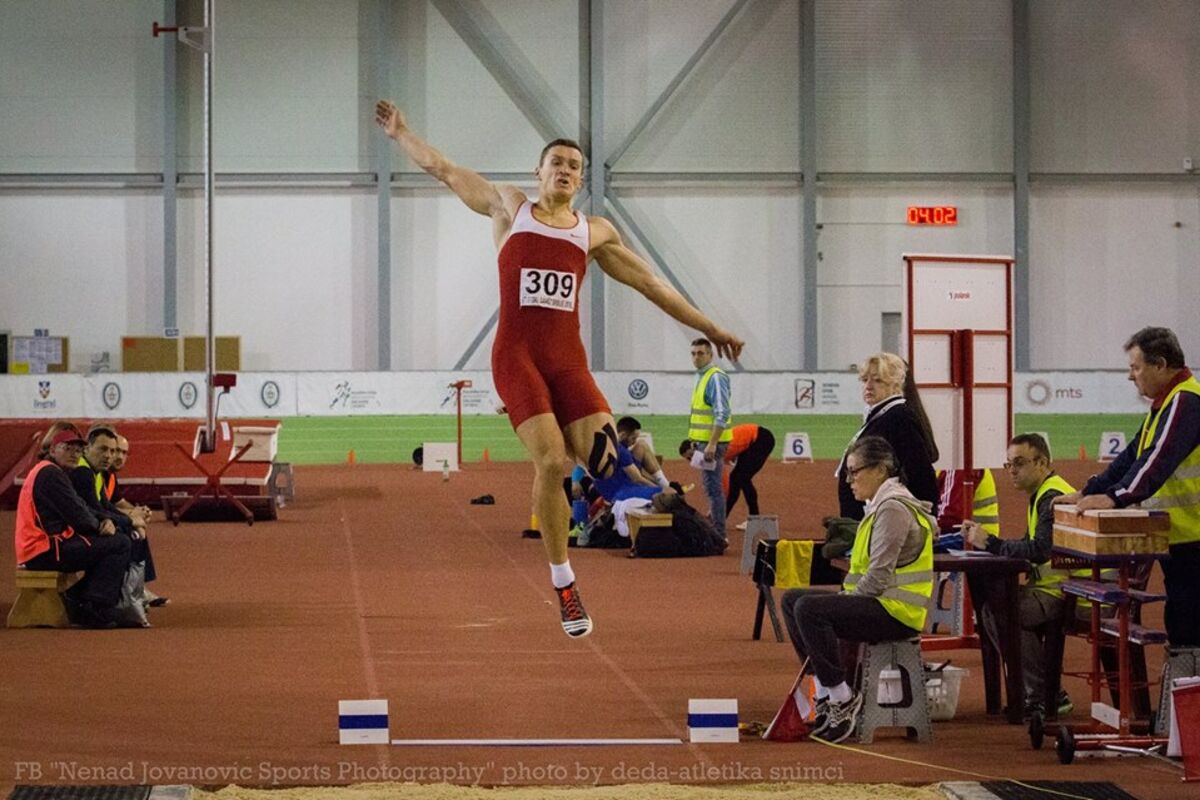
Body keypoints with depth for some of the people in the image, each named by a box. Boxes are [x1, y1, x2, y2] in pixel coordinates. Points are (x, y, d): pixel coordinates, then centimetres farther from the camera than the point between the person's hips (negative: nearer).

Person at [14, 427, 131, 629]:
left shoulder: (42, 471, 23)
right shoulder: (50, 473, -11)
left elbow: (80, 509, 19)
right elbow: (79, 518, -16)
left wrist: (103, 522, 1)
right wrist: (100, 525, 3)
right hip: (46, 552, -11)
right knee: (120, 545, -13)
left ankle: (82, 606, 18)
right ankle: (93, 610, -17)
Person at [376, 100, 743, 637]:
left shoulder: (595, 232, 16)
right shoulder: (509, 208, 11)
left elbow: (650, 283, 21)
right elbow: (442, 169, 18)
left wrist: (709, 328, 22)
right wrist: (399, 133, 20)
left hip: (567, 358, 3)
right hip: (517, 356, -3)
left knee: (604, 461, -22)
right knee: (550, 461, -20)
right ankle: (564, 586, -10)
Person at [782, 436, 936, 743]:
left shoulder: (893, 509, -15)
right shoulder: (881, 504, 19)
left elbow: (879, 576, -20)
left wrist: (846, 601, -10)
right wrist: (844, 597, 8)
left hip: (897, 611, -11)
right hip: (880, 601, 11)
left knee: (809, 609, -26)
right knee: (792, 599, 8)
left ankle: (842, 697, -18)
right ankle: (825, 693, 4)